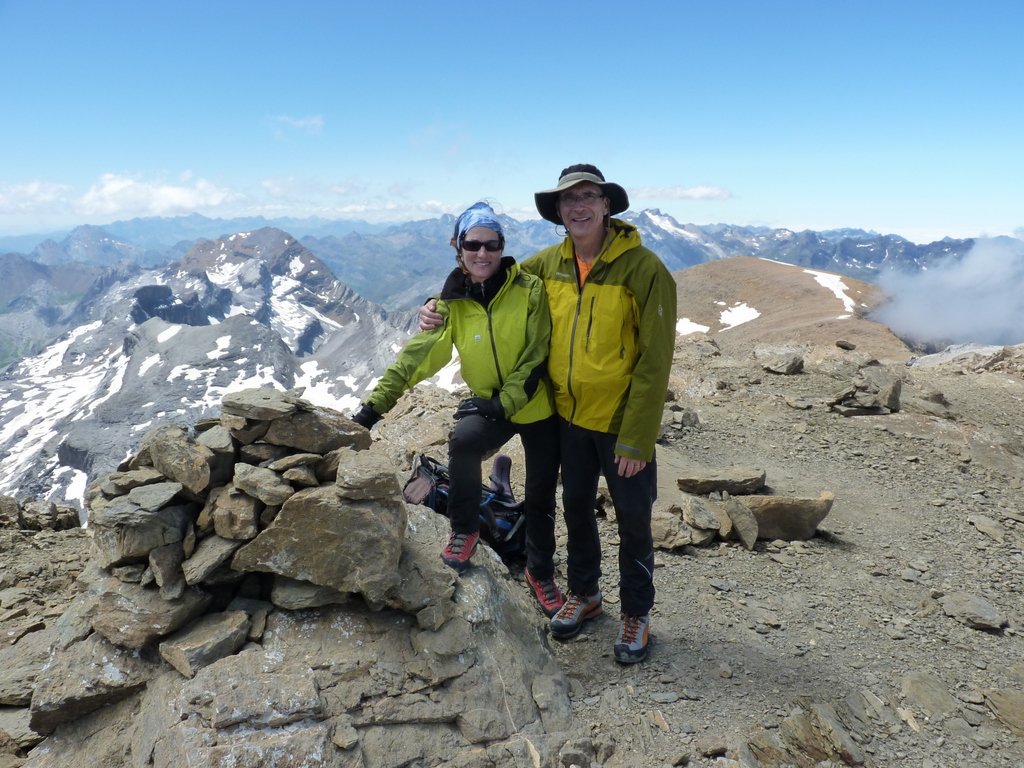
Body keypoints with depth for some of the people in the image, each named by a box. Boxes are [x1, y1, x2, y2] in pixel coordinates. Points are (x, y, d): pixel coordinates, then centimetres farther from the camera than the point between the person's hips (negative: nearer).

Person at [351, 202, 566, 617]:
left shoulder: (530, 289, -15)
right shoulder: (453, 301, -8)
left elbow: (537, 357, -16)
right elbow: (417, 354, -12)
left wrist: (503, 402, -26)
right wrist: (376, 404, -20)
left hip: (538, 408, -1)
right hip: (491, 407, 1)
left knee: (540, 500, 10)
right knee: (463, 441, -32)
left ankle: (541, 573, 37)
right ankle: (464, 530, -5)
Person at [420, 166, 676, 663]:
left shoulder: (644, 269, -18)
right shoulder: (549, 264, -2)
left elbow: (654, 362, -18)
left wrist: (637, 439, -19)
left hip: (621, 422, -5)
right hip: (569, 416, 5)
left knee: (633, 520, 10)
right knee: (576, 508, 20)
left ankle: (636, 613, 32)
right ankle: (583, 593, 42)